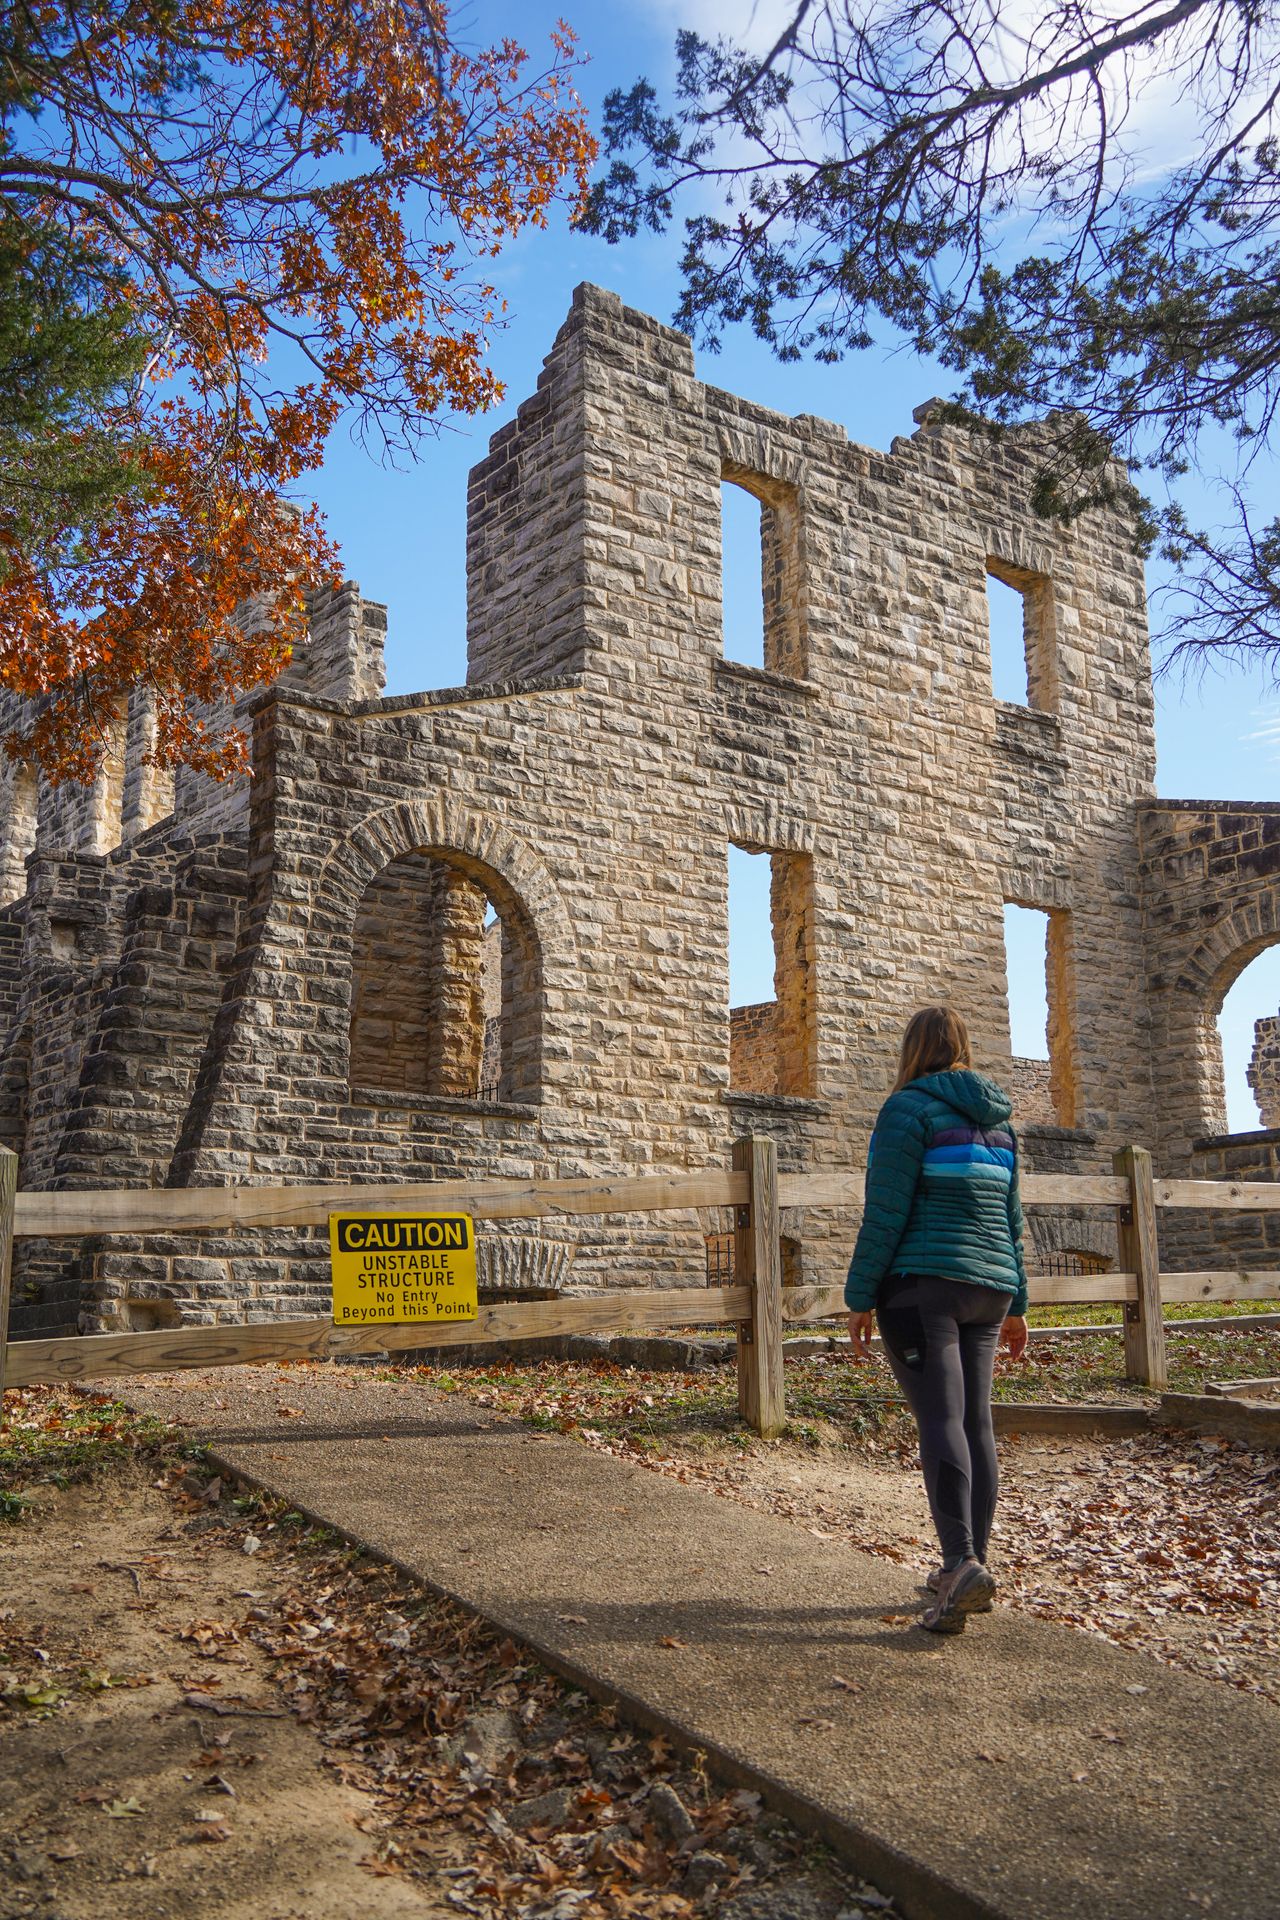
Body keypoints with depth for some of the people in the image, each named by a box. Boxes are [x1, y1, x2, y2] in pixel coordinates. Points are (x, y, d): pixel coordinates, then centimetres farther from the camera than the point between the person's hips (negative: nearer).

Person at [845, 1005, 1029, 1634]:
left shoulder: (910, 1108, -8)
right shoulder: (997, 1121, 14)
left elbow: (886, 1214, -13)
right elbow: (1012, 1221, 17)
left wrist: (860, 1298, -8)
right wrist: (1015, 1305, 22)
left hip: (922, 1284, -7)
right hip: (987, 1287, 7)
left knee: (940, 1420, -10)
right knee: (975, 1422, 10)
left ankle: (962, 1563, -21)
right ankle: (970, 1567, 15)